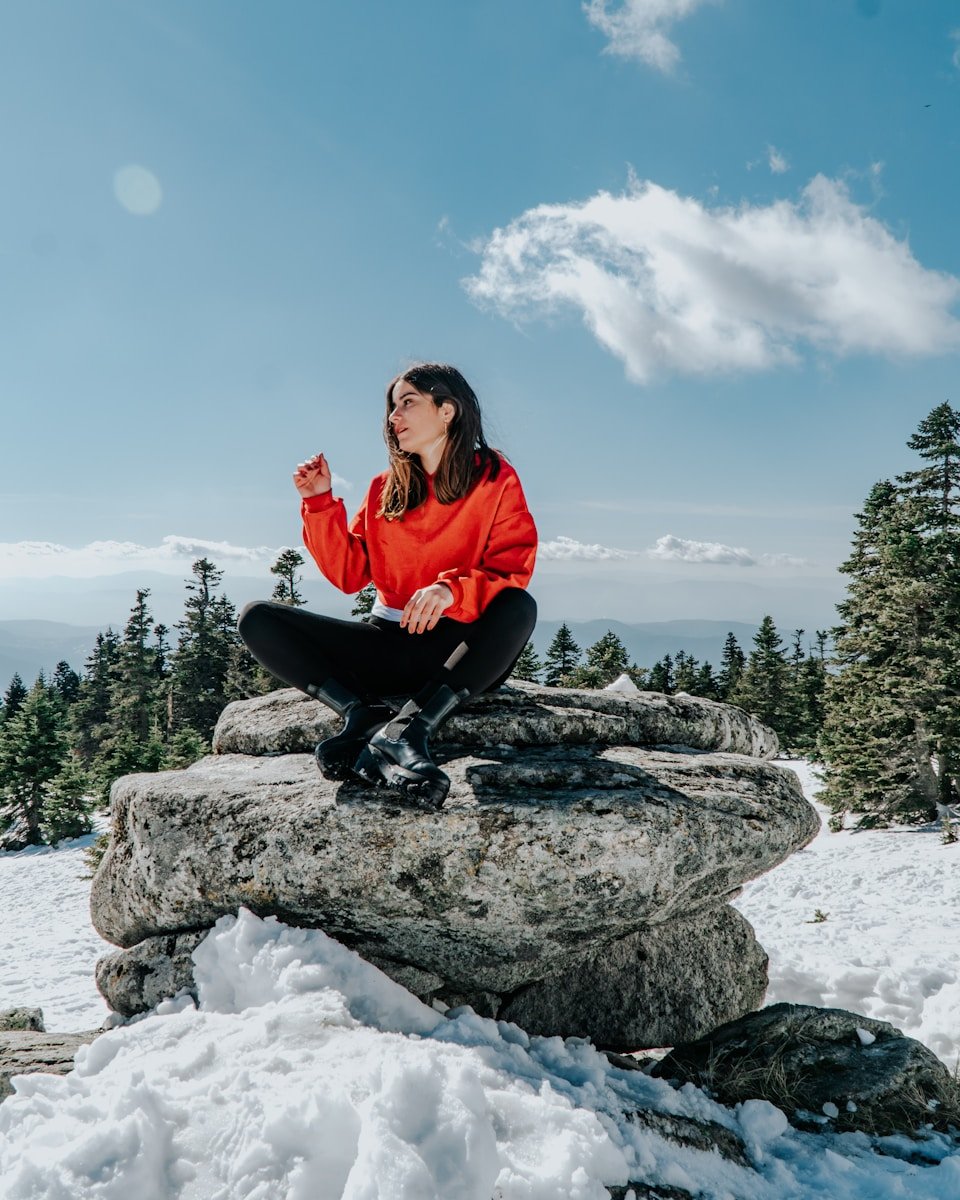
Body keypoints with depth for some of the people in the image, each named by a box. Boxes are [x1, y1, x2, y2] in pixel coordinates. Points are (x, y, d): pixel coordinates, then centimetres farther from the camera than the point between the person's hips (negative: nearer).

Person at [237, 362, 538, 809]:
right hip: (390, 645, 4)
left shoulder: (495, 480, 0)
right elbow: (348, 574, 8)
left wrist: (452, 590, -30)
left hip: (461, 648, -4)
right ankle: (364, 716, -29)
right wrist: (320, 503, -1)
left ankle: (411, 726, -39)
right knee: (258, 619, -12)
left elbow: (512, 575, -11)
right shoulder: (385, 489, 12)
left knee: (519, 608, -36)